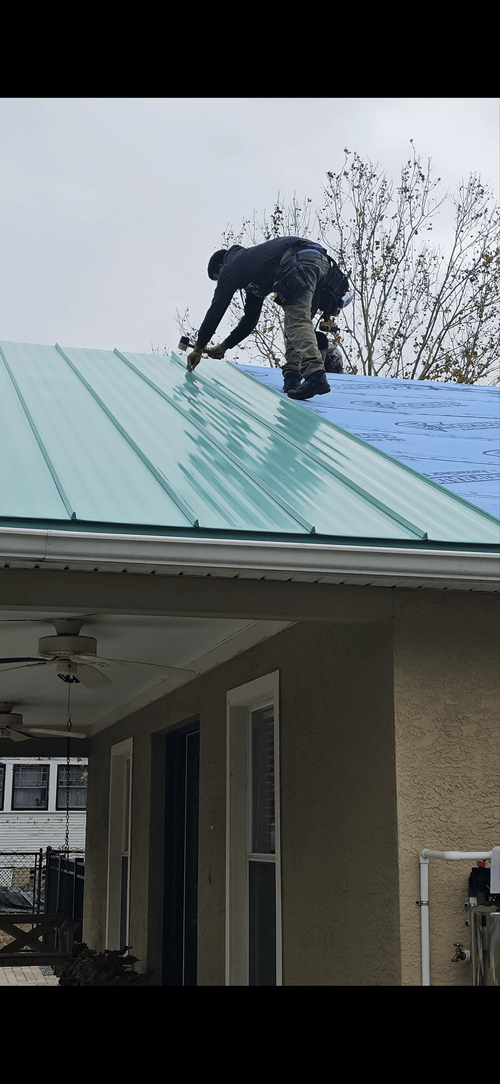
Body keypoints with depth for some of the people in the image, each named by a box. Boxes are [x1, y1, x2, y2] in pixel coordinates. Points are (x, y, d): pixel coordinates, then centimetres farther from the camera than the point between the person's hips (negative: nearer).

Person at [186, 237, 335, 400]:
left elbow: (216, 309, 12)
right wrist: (224, 346, 43)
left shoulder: (231, 267, 13)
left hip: (300, 258, -9)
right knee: (294, 321, 16)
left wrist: (199, 348, 19)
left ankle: (316, 376, -37)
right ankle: (292, 377, 3)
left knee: (297, 321, -19)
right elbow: (250, 319, 42)